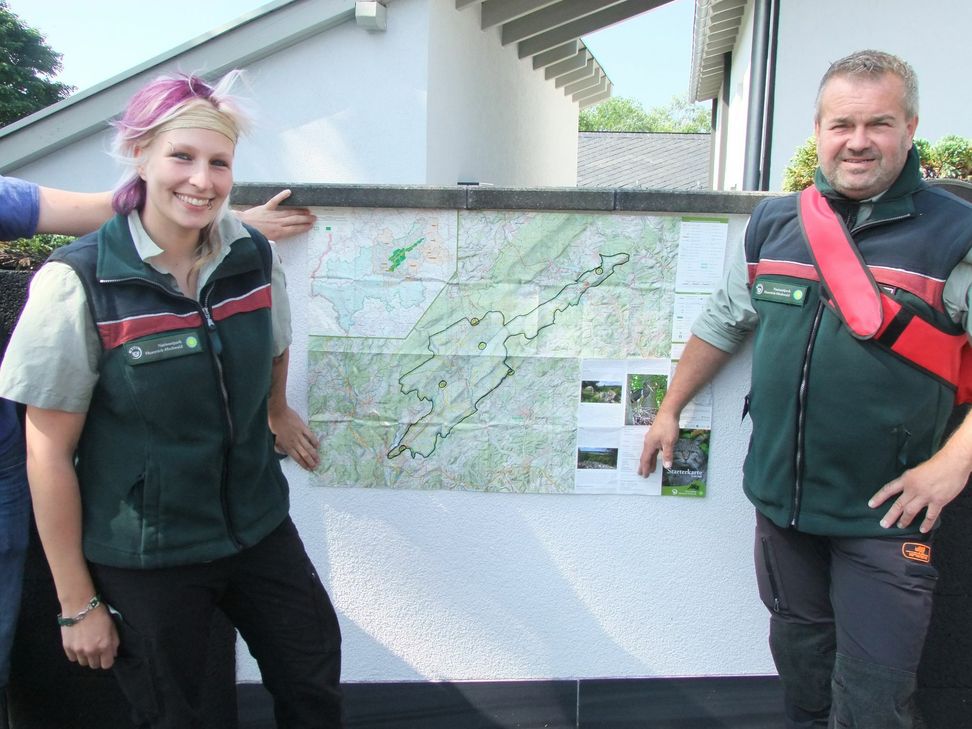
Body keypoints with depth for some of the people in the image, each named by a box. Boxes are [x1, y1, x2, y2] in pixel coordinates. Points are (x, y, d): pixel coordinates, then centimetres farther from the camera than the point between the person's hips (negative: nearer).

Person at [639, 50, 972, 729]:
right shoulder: (775, 224, 5)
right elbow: (723, 322, 16)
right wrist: (671, 409, 18)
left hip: (884, 514, -4)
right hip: (781, 497, 4)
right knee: (798, 651, 22)